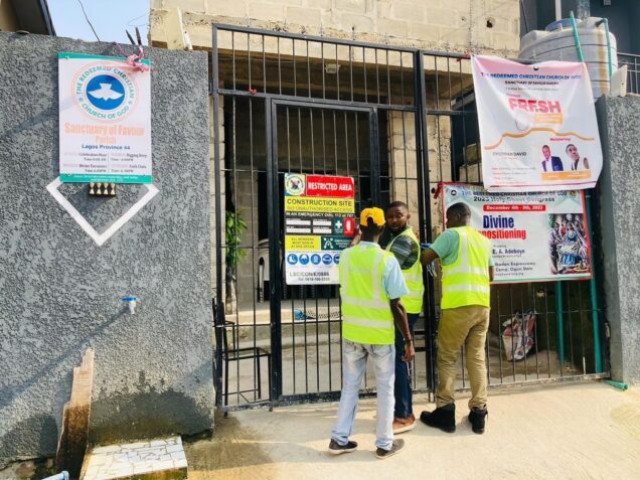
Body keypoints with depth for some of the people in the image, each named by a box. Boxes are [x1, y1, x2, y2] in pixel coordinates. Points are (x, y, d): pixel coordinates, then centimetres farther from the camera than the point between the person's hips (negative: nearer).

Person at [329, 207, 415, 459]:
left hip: (352, 332, 4)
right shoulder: (387, 260, -15)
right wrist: (408, 340, -6)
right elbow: (396, 306, -14)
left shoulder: (345, 256, -2)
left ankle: (339, 439, 22)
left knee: (350, 386, 17)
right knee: (385, 389, 12)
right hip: (380, 334, -4)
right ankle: (384, 444, 23)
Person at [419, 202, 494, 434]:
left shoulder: (452, 234, -1)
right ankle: (478, 413, 13)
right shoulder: (485, 241, 19)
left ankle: (445, 412, 8)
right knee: (477, 358, 10)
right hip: (482, 305, 6)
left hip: (459, 305, -6)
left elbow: (425, 258, -6)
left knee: (447, 357, 4)